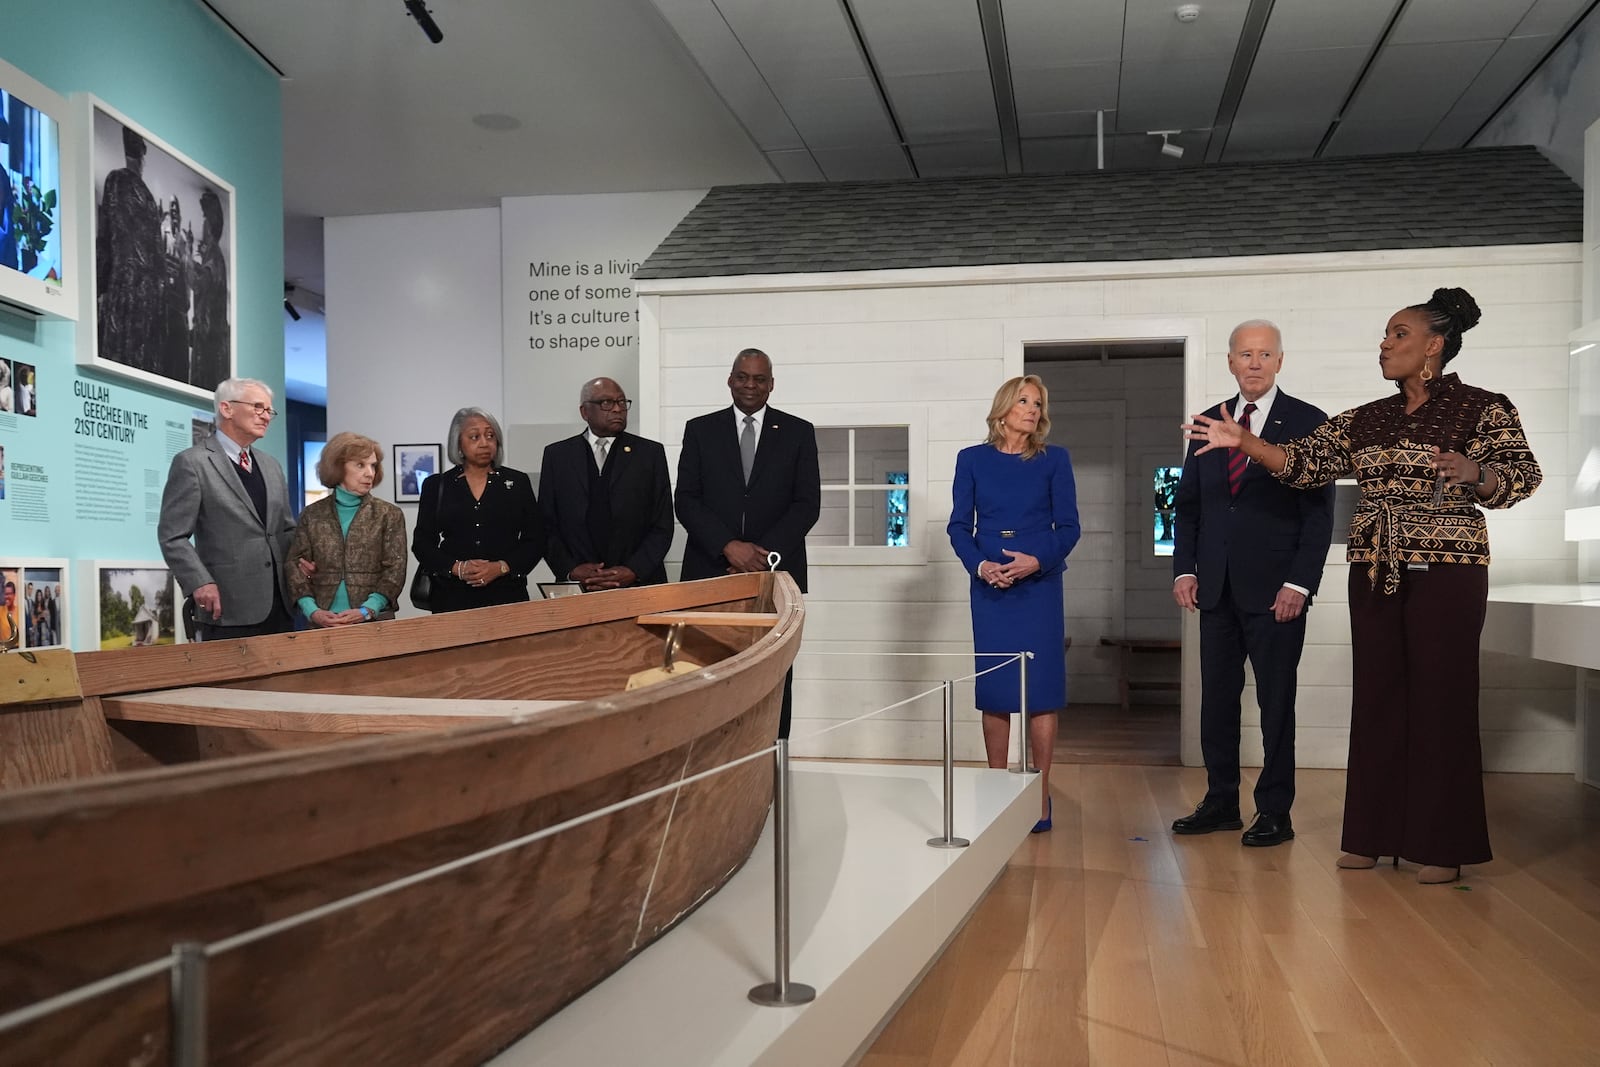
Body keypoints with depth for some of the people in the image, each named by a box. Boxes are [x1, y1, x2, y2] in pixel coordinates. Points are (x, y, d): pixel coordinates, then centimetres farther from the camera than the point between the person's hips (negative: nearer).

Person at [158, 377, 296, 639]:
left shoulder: (271, 466, 19)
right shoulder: (192, 462, -2)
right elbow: (173, 536, -6)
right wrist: (200, 583, -18)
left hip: (280, 605, 6)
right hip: (228, 607, -6)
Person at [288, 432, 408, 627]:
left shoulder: (389, 515, 4)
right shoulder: (312, 514, 7)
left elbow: (394, 571, -3)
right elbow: (296, 567, 4)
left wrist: (367, 610, -16)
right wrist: (312, 611, -11)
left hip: (374, 622, -1)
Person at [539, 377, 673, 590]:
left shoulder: (651, 453, 5)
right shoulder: (557, 455, 8)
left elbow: (662, 527, 1)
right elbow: (546, 526, 6)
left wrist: (633, 571, -11)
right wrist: (571, 570, -9)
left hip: (639, 585, 0)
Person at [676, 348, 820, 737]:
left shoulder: (798, 432, 9)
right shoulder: (700, 430, 10)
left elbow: (808, 504, 3)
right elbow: (685, 500, 3)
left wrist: (765, 553, -10)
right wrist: (729, 546, -11)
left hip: (776, 572, 0)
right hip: (711, 571, 0)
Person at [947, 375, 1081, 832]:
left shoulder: (1054, 460, 4)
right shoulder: (973, 460, 7)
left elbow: (1068, 526, 2)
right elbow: (959, 526, 5)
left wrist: (1038, 560, -15)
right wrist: (980, 565, -12)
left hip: (1039, 585, -1)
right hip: (989, 588, 1)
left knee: (1041, 691, -3)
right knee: (993, 691, 3)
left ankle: (1040, 796, 5)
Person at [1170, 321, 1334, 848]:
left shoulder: (1308, 423, -2)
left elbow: (1319, 512, -5)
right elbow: (1188, 503, 14)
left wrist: (1299, 584, -13)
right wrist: (1184, 568, 3)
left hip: (1276, 590, -4)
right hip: (1217, 587, 5)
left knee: (1276, 702, 3)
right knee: (1216, 699, 9)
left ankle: (1275, 812, 12)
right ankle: (1221, 802, 19)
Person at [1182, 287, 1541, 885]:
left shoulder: (1483, 409, -2)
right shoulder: (1366, 420, 12)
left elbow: (1521, 477, -11)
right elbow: (1303, 463, 3)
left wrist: (1475, 474, -32)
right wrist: (1243, 441, -10)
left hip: (1446, 572, -5)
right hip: (1374, 573, 5)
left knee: (1440, 698, -3)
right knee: (1377, 696, 6)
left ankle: (1442, 846, 7)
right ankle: (1376, 834, 14)